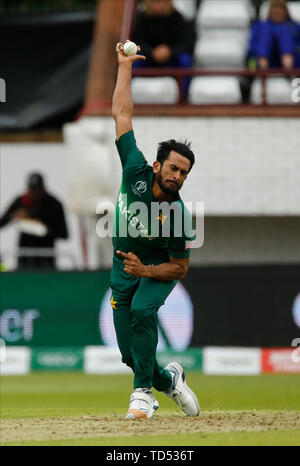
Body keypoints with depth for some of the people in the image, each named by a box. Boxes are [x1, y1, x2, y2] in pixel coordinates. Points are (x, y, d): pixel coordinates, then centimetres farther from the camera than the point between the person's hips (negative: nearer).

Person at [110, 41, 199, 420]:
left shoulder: (178, 217, -27)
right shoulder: (137, 172, -20)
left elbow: (180, 268, -16)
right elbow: (122, 114, -15)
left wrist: (144, 271, -31)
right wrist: (125, 66, -15)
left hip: (157, 272, -4)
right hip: (123, 271, 4)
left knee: (141, 310, -34)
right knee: (130, 354, 1)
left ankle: (144, 391, -23)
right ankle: (169, 379, 32)